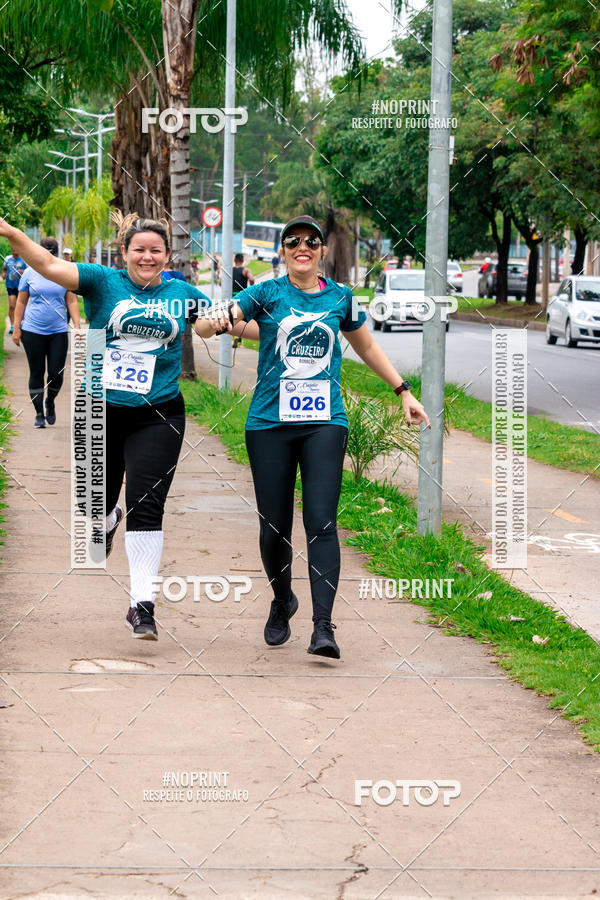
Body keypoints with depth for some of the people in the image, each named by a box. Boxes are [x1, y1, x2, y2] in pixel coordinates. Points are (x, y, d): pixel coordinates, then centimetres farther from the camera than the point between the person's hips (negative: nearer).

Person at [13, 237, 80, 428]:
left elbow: (72, 301, 7)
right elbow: (21, 302, 6)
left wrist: (77, 325, -3)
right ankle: (39, 414, 12)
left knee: (56, 373, 0)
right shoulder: (30, 273, 3)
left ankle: (50, 402, 29)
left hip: (58, 331, 1)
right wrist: (17, 328, 2)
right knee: (37, 373, 3)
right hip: (33, 331, -1)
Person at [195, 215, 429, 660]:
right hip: (269, 423, 0)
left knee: (321, 522, -13)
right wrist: (218, 320, -34)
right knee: (274, 527, 4)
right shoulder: (267, 293, 1)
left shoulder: (340, 297, 9)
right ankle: (282, 602, 31)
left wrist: (404, 391, 24)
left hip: (325, 423, 1)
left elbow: (367, 346, 26)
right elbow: (204, 325, -10)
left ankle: (323, 626, -16)